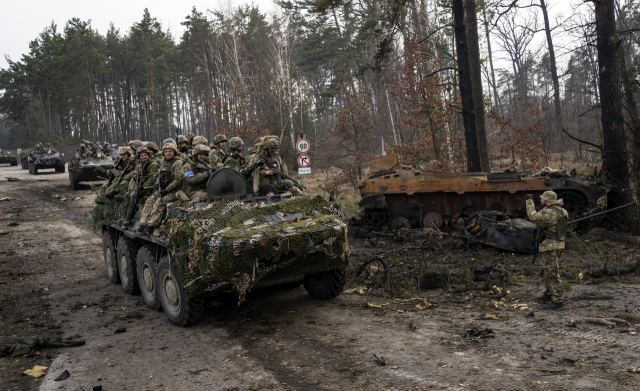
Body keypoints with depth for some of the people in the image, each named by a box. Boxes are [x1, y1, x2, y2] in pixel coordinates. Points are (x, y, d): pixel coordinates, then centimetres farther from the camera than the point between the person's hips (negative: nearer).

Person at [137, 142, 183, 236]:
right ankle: (143, 224, -8)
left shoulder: (178, 163, -11)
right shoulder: (164, 162, 15)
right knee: (149, 201, -6)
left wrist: (166, 190, -18)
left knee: (159, 202, -25)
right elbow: (160, 175, 27)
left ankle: (151, 226, -26)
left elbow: (178, 180, -18)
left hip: (173, 191, -8)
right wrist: (158, 184, 6)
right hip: (163, 189, 8)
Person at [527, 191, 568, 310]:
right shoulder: (559, 210, 8)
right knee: (547, 272, 23)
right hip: (558, 245, 11)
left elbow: (533, 216, -32)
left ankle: (557, 301, -1)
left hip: (550, 247, -11)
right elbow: (566, 215, 30)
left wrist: (530, 201, -20)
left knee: (552, 274, -5)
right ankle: (548, 295, 36)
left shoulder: (549, 213, -23)